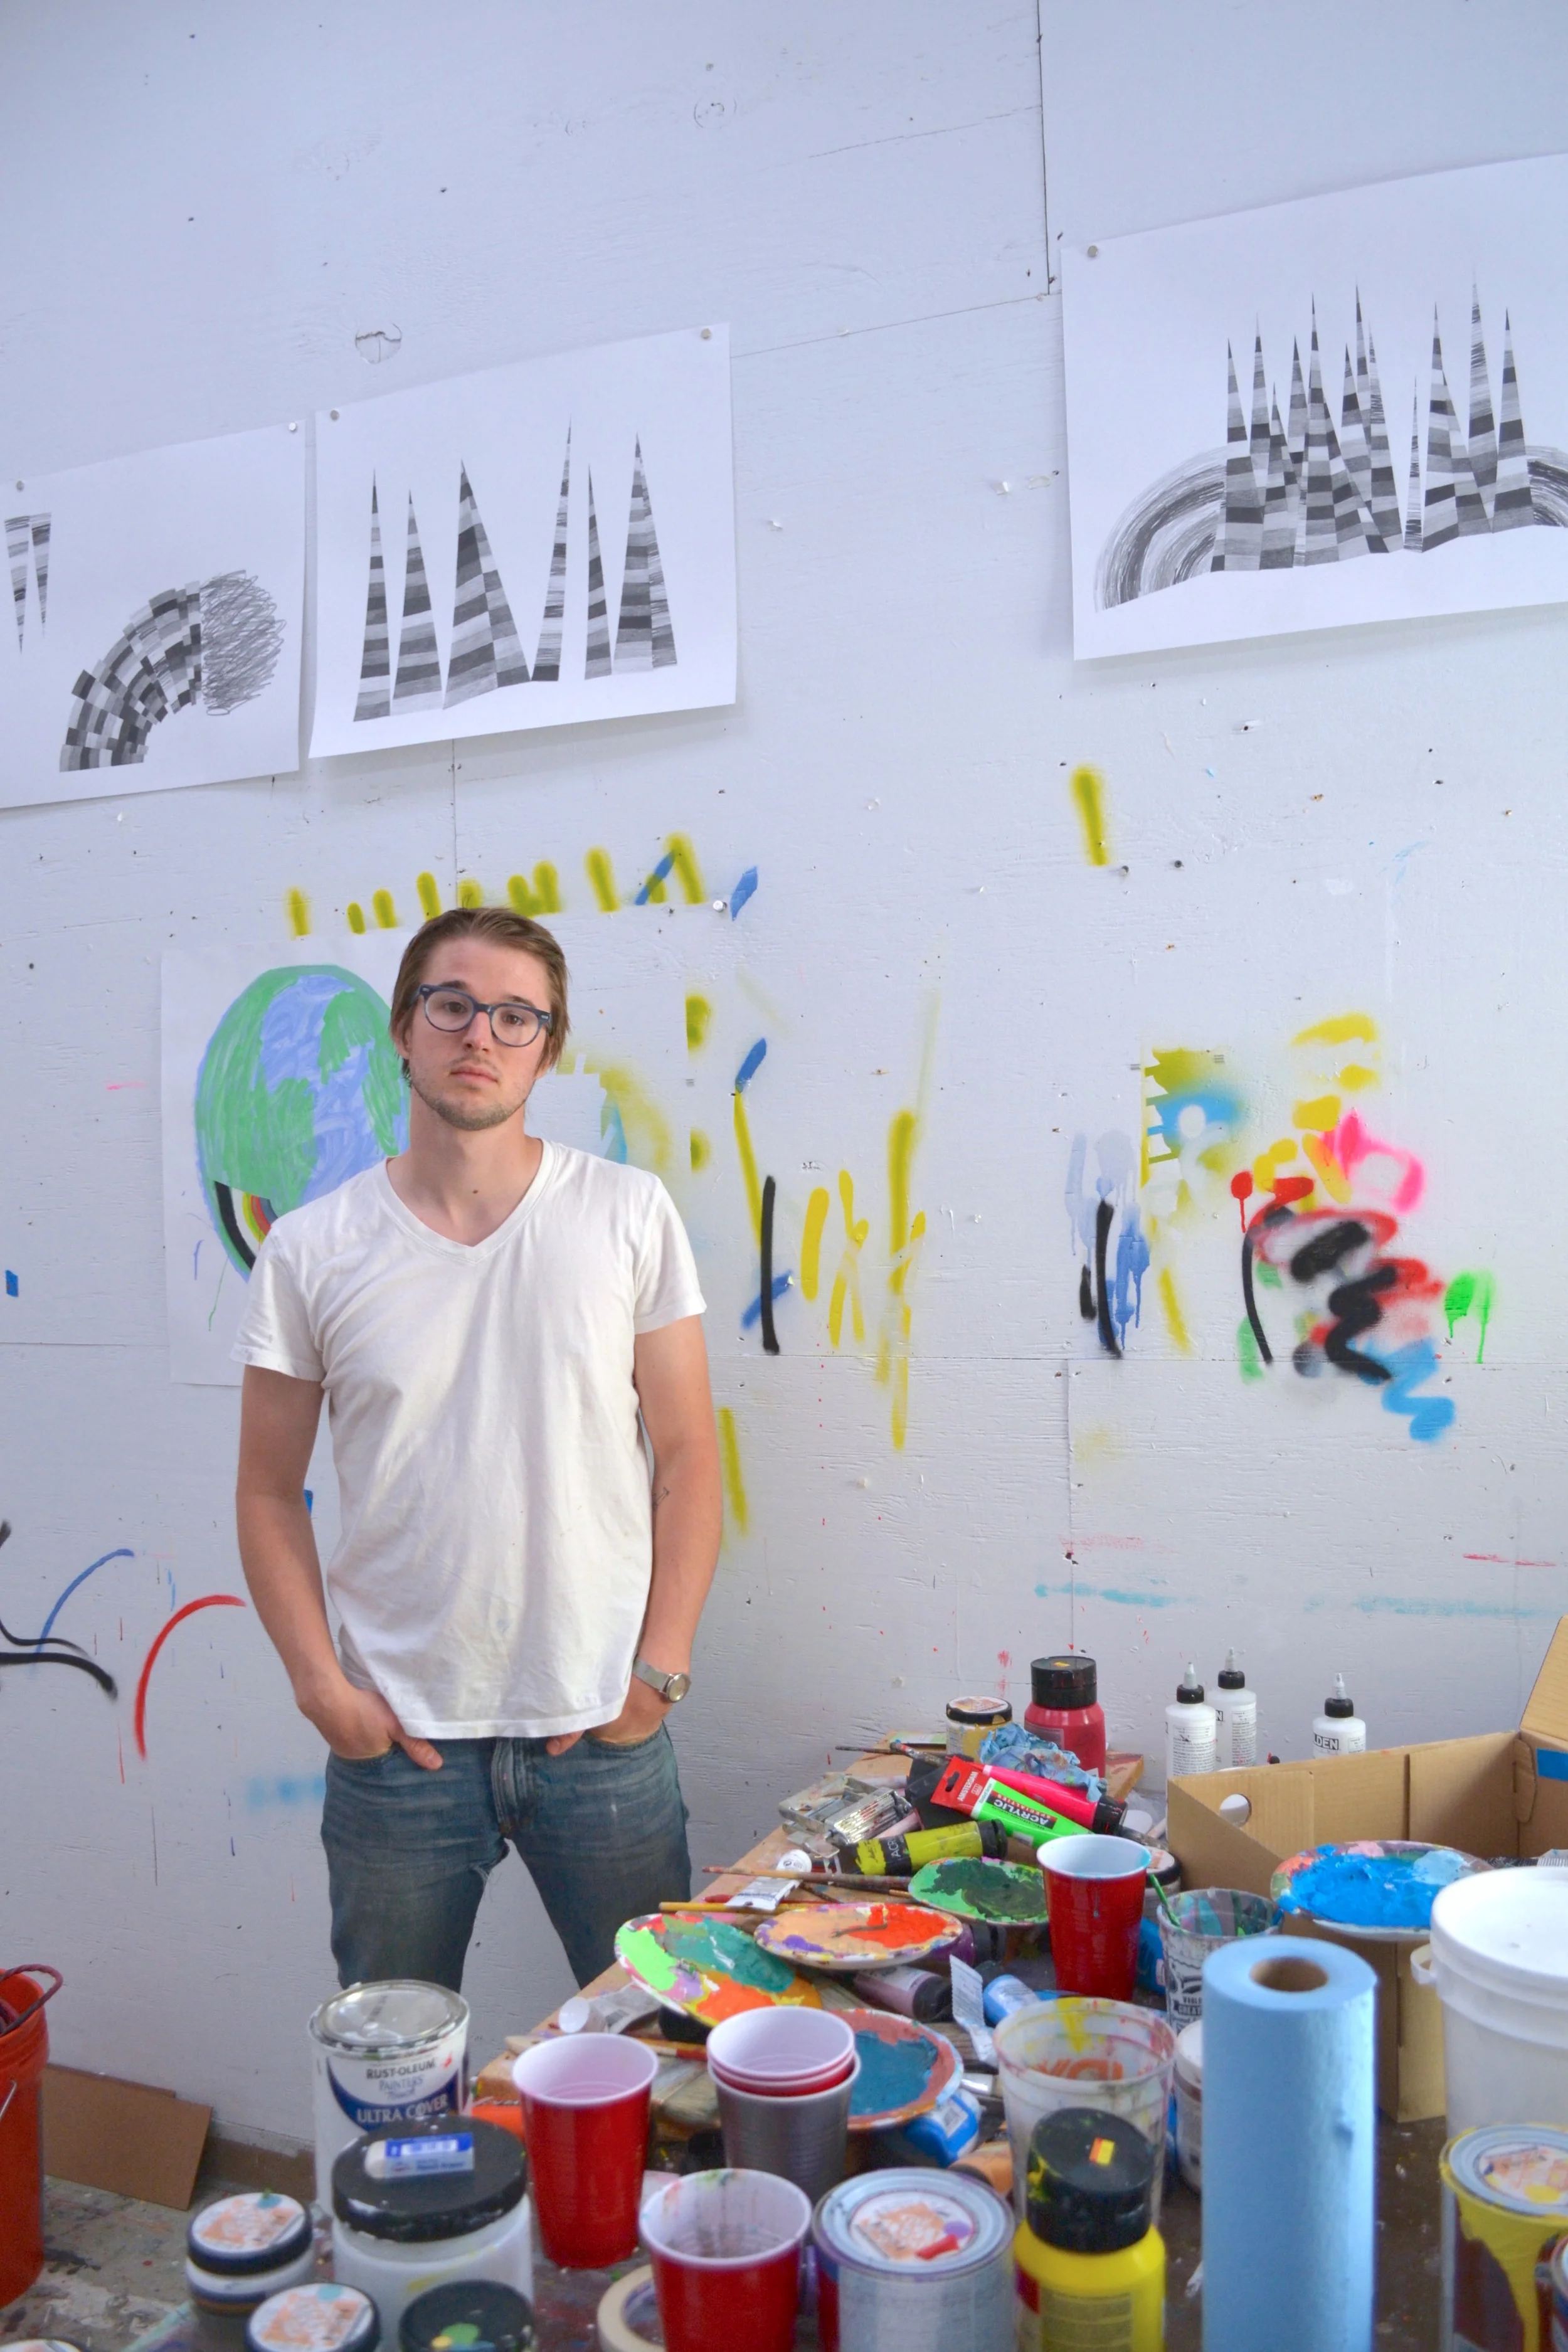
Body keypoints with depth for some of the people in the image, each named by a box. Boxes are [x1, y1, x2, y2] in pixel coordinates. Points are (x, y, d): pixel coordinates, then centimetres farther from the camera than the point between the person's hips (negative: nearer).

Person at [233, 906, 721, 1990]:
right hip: (395, 1737, 1)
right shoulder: (311, 1250, -1)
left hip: (602, 1731, 0)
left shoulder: (630, 1214, -3)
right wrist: (323, 1687, -5)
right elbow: (271, 1495, 4)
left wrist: (661, 1668, -6)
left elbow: (688, 1456, -1)